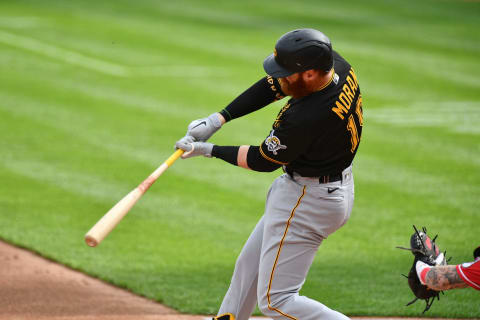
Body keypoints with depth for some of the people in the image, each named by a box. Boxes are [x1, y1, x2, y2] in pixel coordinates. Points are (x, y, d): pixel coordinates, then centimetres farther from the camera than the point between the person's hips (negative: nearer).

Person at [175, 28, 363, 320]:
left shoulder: (303, 120, -35)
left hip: (308, 202, -10)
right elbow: (272, 87, 2)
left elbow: (263, 161, -16)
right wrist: (217, 119, -5)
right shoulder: (337, 65, -11)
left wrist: (208, 150, -4)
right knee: (251, 261, 26)